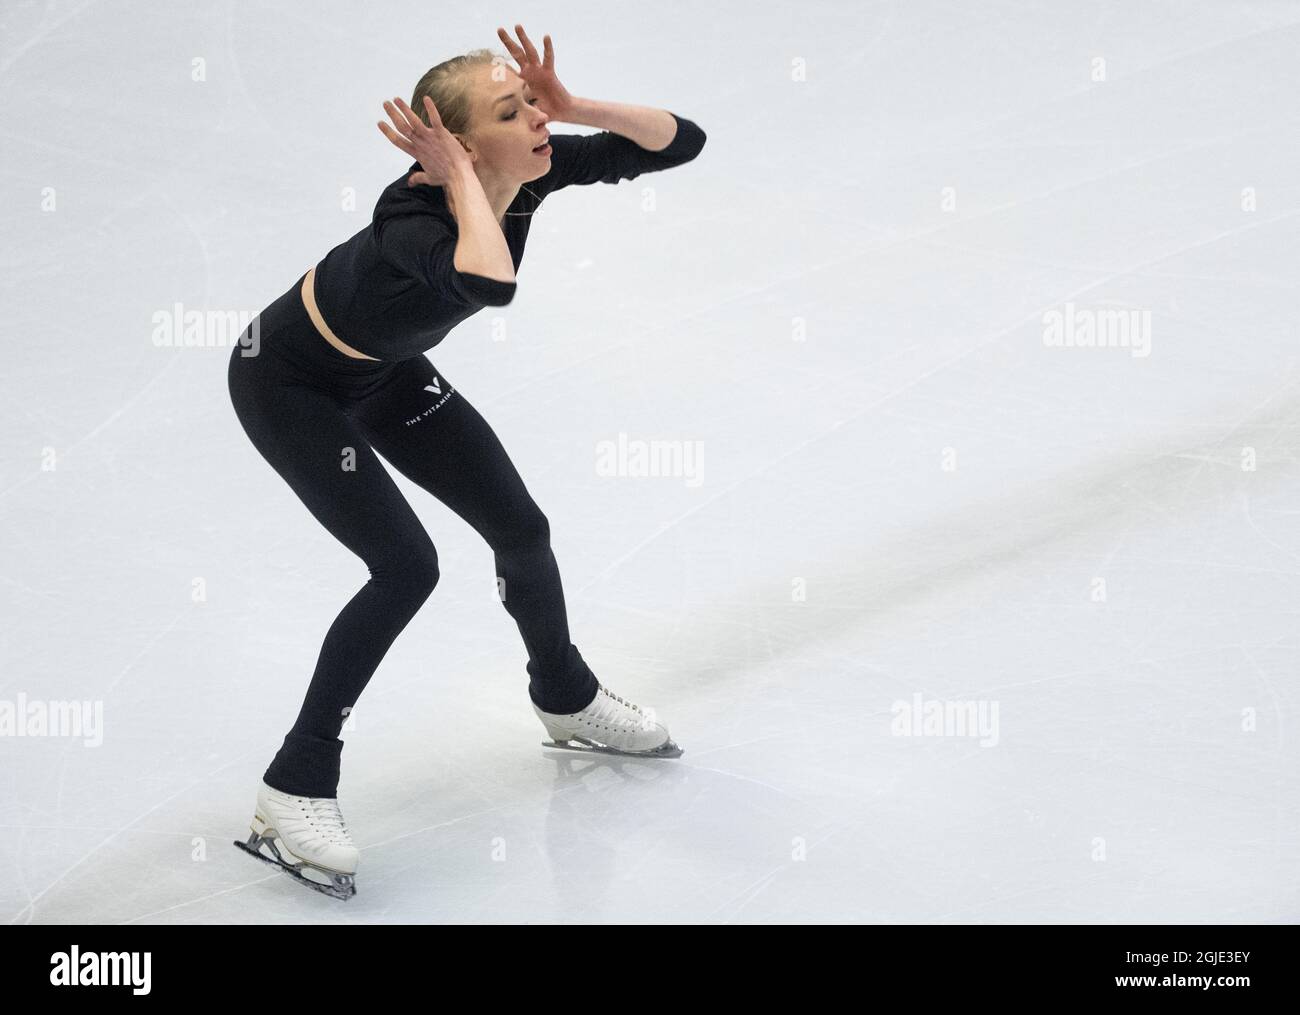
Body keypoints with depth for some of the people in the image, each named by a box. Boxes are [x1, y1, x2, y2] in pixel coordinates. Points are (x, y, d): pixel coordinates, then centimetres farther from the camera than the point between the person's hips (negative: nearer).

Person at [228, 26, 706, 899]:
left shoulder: (532, 170, -20)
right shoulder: (414, 221, -41)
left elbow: (681, 141, -17)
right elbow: (492, 286, -63)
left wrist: (573, 106, -30)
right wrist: (460, 176, -48)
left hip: (384, 369, 7)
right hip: (289, 383, -7)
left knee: (521, 530, 9)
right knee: (407, 568, -17)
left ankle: (567, 701, 37)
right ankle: (297, 789, -5)